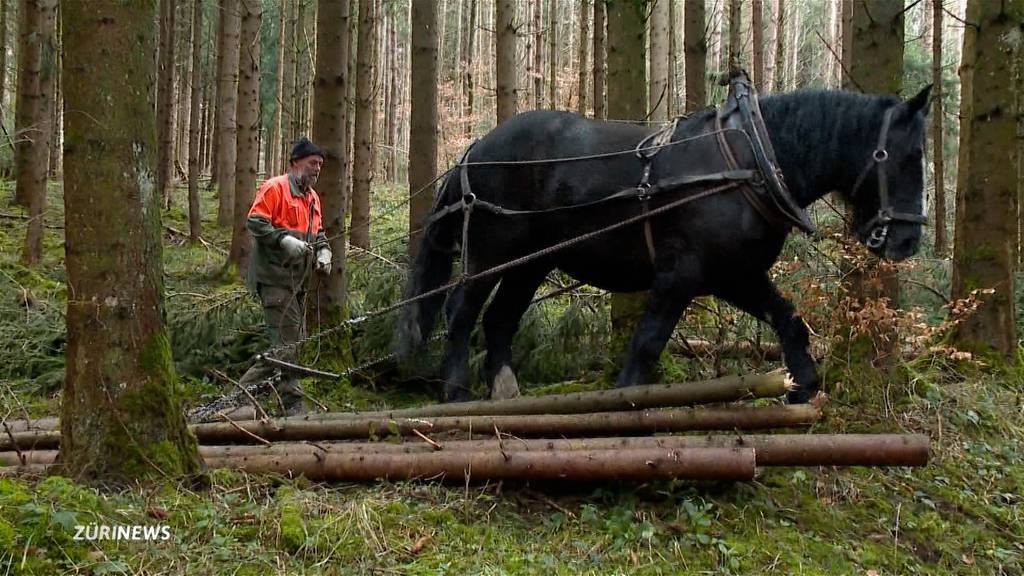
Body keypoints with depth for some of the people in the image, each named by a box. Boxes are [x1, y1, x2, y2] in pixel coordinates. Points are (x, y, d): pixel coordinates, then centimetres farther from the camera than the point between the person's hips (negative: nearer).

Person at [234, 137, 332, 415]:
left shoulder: (313, 197, 20)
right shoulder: (275, 188, -7)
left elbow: (318, 233, 30)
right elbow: (254, 222, -15)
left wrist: (323, 251, 11)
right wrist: (285, 240, -23)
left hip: (297, 279, 9)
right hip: (274, 275, -9)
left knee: (294, 340, 11)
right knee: (287, 342, -10)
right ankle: (293, 403, -5)